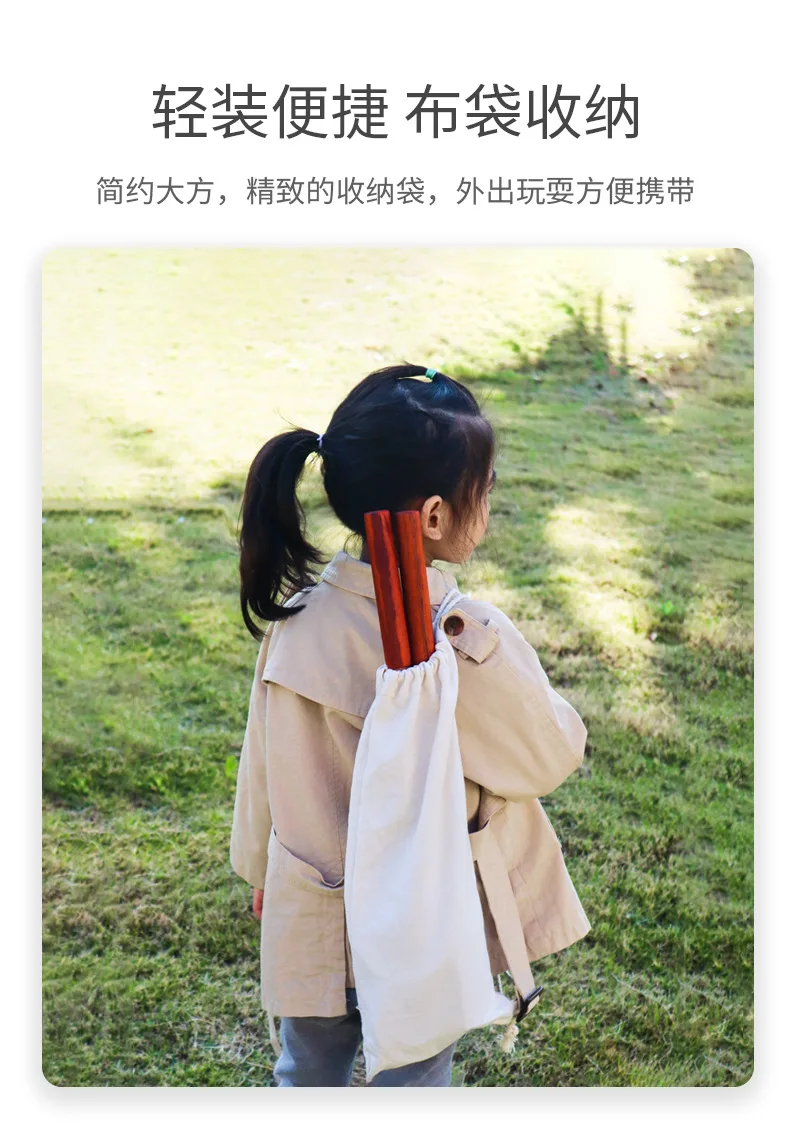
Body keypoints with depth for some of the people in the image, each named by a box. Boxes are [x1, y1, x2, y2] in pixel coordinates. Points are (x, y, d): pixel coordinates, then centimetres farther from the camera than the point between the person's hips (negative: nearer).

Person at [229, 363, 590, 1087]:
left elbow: (263, 763, -1)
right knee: (412, 1082, 22)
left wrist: (262, 869, 15)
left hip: (313, 927, 4)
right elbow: (551, 756, -14)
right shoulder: (471, 641, -30)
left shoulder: (298, 615, -15)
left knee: (307, 1077, 27)